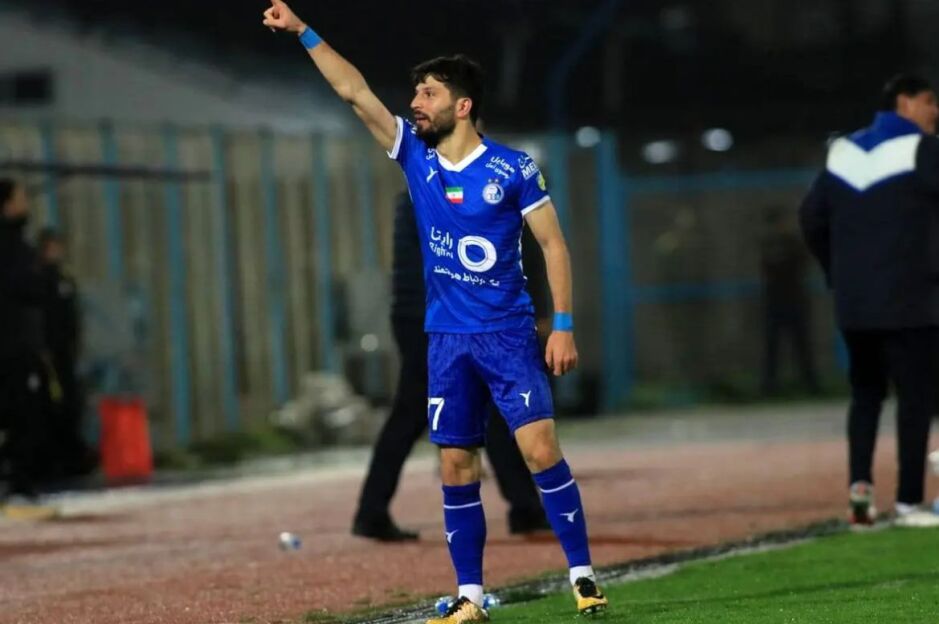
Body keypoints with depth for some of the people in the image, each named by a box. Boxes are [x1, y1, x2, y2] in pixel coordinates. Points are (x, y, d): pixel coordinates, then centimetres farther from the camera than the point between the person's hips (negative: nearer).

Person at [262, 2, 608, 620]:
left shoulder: (513, 169, -6)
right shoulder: (416, 157, 5)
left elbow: (553, 244, -3)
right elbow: (355, 92, 4)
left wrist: (563, 326, -9)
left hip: (509, 333, -4)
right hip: (447, 338, 4)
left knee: (540, 448, -14)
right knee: (456, 466, 2)